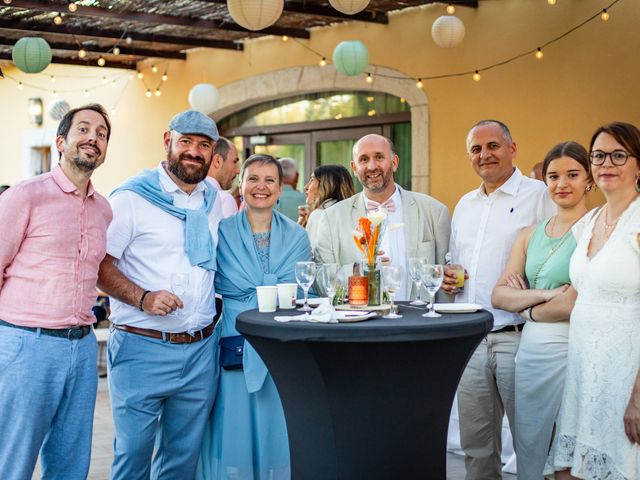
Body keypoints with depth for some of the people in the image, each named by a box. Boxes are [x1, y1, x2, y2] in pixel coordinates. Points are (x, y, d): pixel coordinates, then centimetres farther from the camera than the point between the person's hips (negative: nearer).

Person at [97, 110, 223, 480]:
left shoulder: (213, 200, 12)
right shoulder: (133, 197, -6)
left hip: (201, 349, 5)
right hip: (144, 348, -5)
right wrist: (143, 298, -22)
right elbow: (99, 264, -9)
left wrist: (215, 306, 9)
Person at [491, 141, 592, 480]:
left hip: (570, 353, -6)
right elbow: (499, 296, 6)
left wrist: (526, 308, -3)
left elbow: (579, 302, -17)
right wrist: (543, 294, -12)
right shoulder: (531, 234, 12)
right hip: (529, 353, 6)